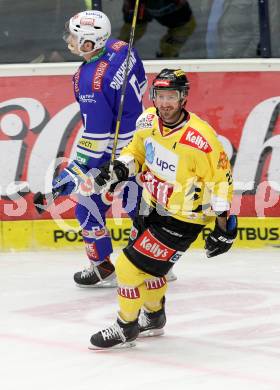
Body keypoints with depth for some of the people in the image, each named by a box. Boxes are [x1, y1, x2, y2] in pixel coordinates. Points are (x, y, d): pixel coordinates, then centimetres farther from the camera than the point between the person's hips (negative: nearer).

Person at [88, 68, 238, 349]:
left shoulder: (200, 139, -29)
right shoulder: (148, 121, -9)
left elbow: (221, 178, -20)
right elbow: (137, 149, 11)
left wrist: (225, 225, -18)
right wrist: (120, 168, -9)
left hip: (182, 218, -7)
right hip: (152, 205, 7)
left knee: (131, 265, -8)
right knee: (147, 265, 23)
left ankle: (126, 328, 13)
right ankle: (153, 317, 49)